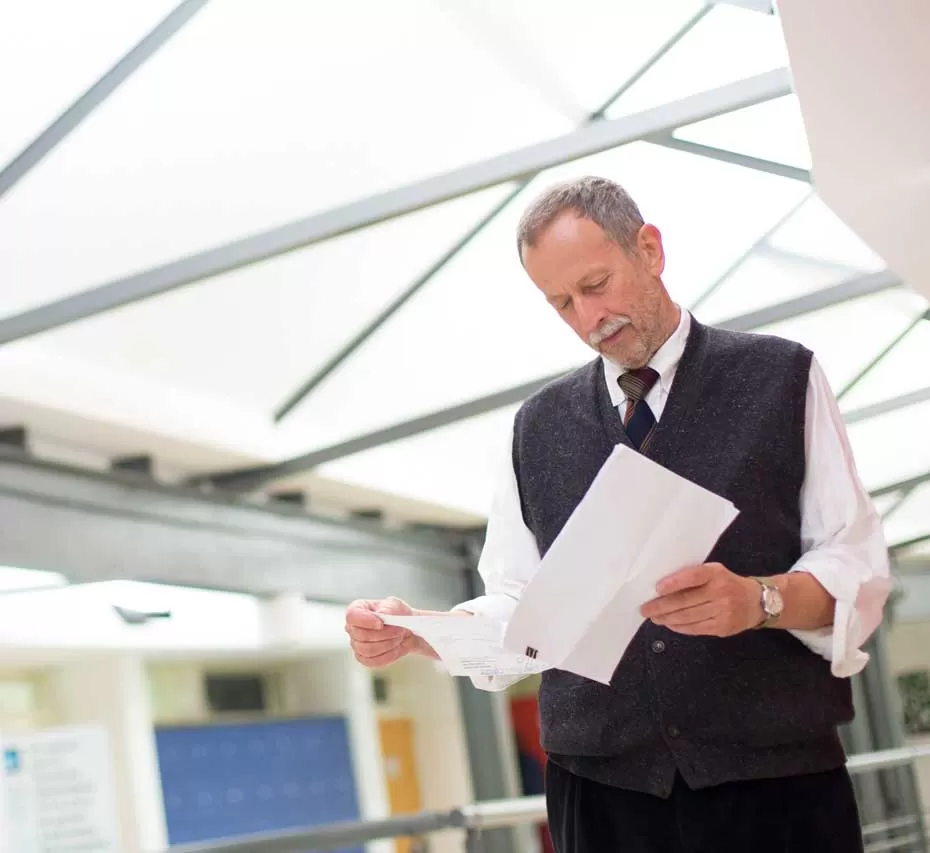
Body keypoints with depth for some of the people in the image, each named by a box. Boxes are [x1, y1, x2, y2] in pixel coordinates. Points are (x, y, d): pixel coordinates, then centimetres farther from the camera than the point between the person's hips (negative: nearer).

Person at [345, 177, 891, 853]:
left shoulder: (781, 377, 4)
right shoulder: (540, 426, 13)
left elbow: (859, 569, -2)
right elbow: (514, 605, 10)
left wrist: (759, 599, -21)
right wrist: (415, 633, -9)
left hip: (771, 778, -2)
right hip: (601, 788, 2)